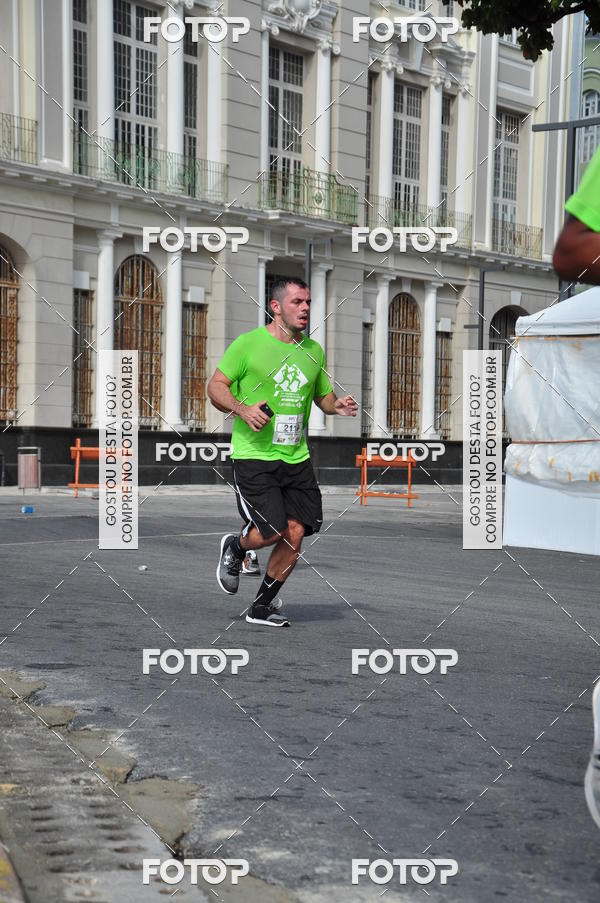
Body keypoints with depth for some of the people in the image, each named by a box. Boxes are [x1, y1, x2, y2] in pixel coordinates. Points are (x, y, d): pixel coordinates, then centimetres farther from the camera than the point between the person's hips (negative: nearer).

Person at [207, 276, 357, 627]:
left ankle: (262, 607, 17)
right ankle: (235, 547, 24)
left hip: (297, 457, 5)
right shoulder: (248, 343, -4)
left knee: (296, 533, -3)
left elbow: (323, 395, 24)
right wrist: (243, 409, -20)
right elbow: (216, 386, -2)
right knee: (273, 531, -13)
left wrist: (337, 405, 1)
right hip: (254, 454, -5)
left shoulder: (314, 350, 12)